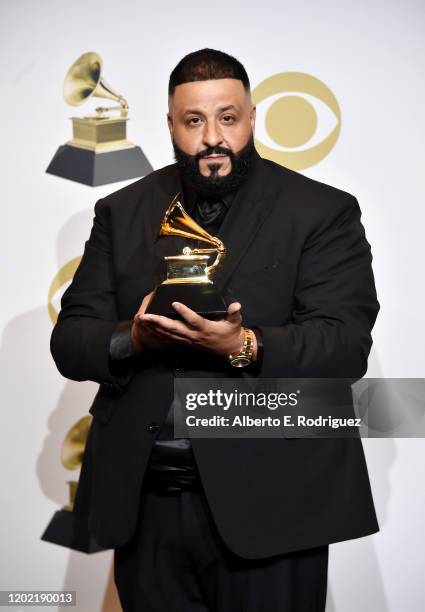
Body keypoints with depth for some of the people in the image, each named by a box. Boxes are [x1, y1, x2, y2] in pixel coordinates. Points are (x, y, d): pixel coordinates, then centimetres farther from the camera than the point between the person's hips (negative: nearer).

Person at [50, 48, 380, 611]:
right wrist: (133, 338, -16)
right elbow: (69, 340, 5)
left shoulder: (322, 212, -1)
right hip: (145, 504, 3)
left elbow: (346, 346, -10)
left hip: (266, 505, -3)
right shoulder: (122, 213, 9)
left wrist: (244, 346, -26)